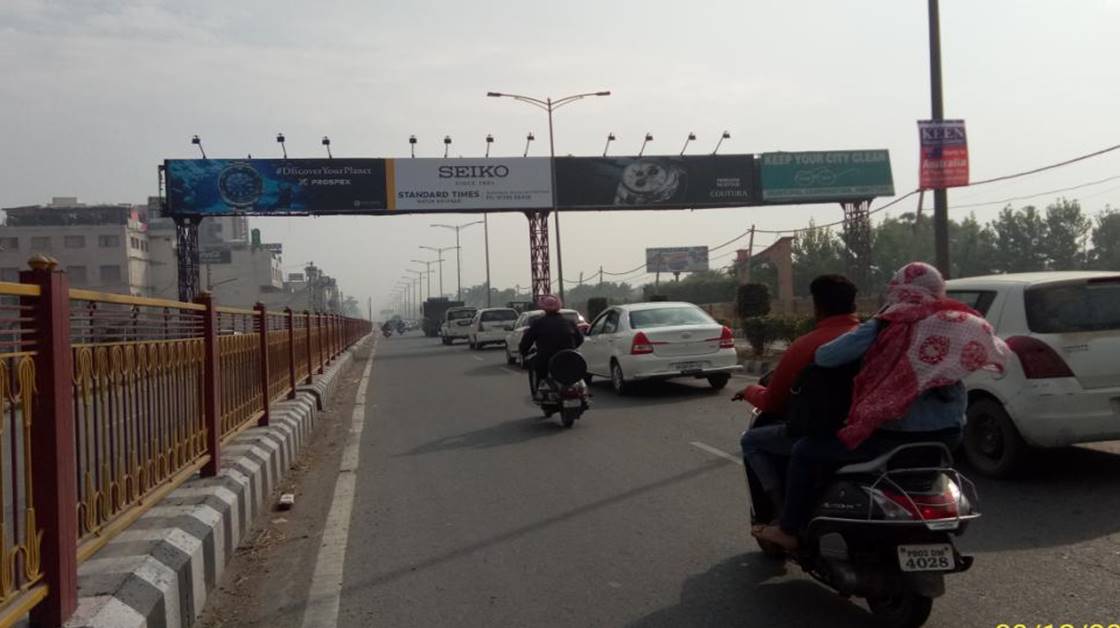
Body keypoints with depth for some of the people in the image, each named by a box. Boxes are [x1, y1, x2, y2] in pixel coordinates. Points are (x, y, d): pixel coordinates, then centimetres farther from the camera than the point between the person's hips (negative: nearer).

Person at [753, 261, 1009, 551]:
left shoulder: (887, 326, -11)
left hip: (895, 433, -6)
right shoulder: (963, 324, 5)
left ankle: (789, 530, 14)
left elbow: (825, 357, -14)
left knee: (805, 452, 9)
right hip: (947, 434, 7)